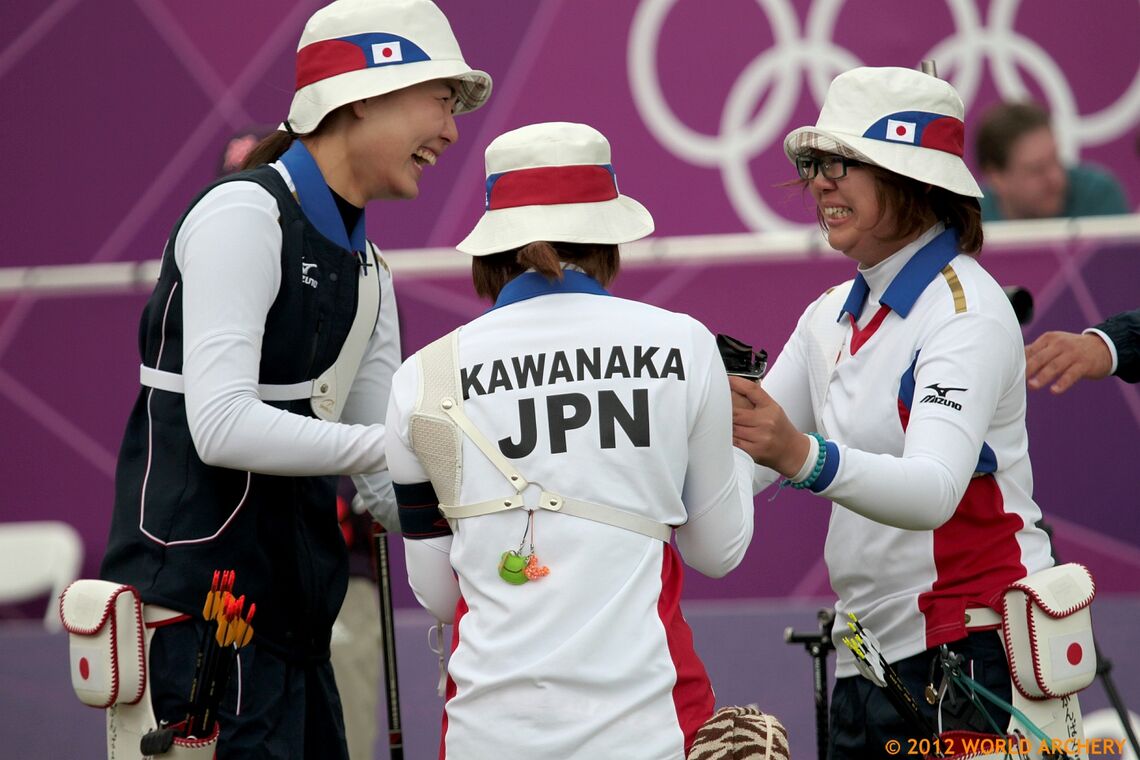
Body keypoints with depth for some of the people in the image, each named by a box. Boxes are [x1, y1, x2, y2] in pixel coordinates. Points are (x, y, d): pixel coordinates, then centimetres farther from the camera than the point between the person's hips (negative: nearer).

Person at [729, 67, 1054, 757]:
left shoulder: (966, 310, -13)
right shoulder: (833, 317, 13)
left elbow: (932, 491, -30)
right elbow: (740, 466, 5)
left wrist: (804, 457, -46)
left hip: (971, 649, -8)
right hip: (869, 655, 8)